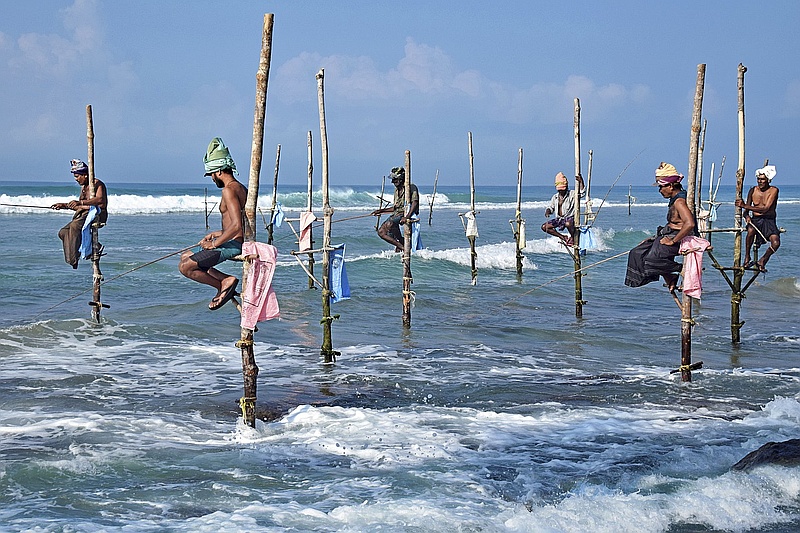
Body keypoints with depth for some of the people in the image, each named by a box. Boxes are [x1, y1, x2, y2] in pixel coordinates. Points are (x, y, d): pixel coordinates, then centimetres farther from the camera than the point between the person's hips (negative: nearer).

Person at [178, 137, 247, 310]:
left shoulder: (229, 190, -18)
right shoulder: (241, 188, 14)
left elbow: (237, 226, -27)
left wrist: (215, 244, -17)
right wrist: (219, 234, 20)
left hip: (231, 245, -11)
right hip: (237, 243, 11)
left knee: (185, 267, -14)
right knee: (185, 256, 20)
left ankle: (223, 284, -7)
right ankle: (225, 281, 5)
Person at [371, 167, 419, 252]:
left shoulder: (411, 187, -6)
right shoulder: (397, 190, 19)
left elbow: (415, 203, -19)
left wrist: (407, 217, -31)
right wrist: (381, 211, 22)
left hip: (406, 213, -9)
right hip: (397, 214, 9)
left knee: (389, 224, -30)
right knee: (381, 232, -3)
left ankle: (402, 244, -19)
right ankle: (400, 246, -5)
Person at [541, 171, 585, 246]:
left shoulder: (572, 195, -7)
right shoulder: (555, 197, 8)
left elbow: (581, 192, -24)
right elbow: (551, 207, 17)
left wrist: (581, 181, -37)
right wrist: (548, 211, -6)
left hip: (570, 218, -6)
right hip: (559, 219, 6)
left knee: (568, 224, -42)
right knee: (544, 227, -4)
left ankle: (573, 237, -9)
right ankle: (563, 237, 6)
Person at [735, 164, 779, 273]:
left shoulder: (773, 190, -7)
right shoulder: (753, 190, 5)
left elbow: (765, 209, -18)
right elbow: (746, 211, 6)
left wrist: (744, 206, -23)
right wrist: (747, 216, -21)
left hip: (769, 220, -1)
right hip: (755, 220, 2)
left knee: (776, 243, -28)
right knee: (750, 231, -36)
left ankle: (762, 261, 0)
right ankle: (747, 257, -16)